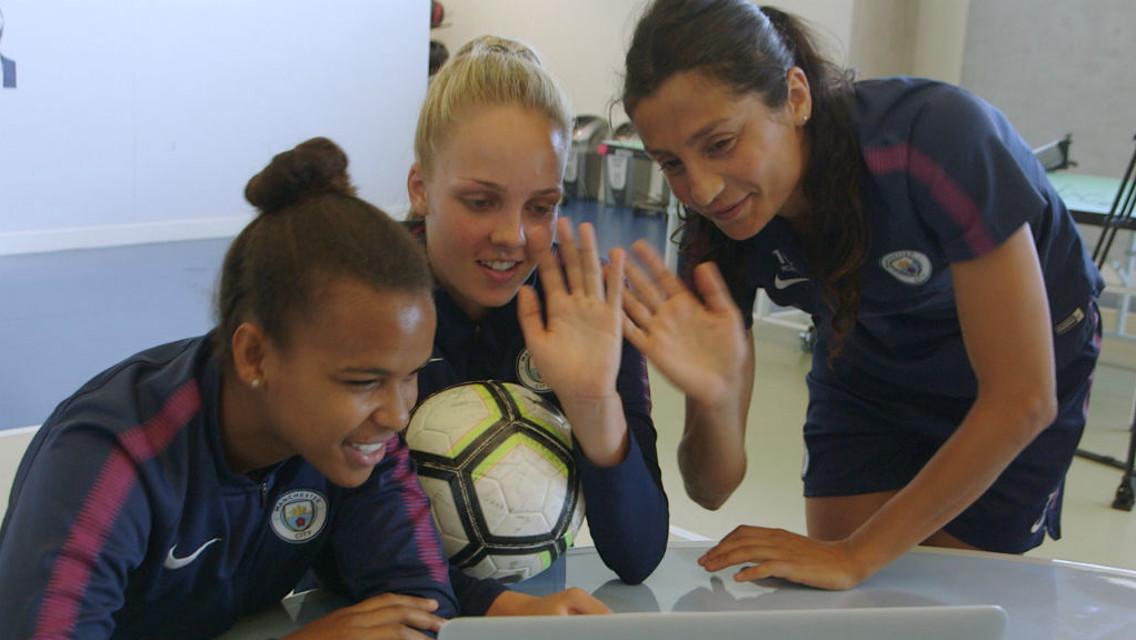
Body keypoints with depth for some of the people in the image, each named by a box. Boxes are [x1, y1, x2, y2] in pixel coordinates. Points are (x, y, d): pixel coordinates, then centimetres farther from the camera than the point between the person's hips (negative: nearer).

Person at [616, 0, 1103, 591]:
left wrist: (856, 557, -32)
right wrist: (714, 401, -45)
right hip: (868, 375, 3)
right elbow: (715, 488, -22)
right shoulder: (719, 230, -25)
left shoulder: (941, 137, -38)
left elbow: (1022, 399, -33)